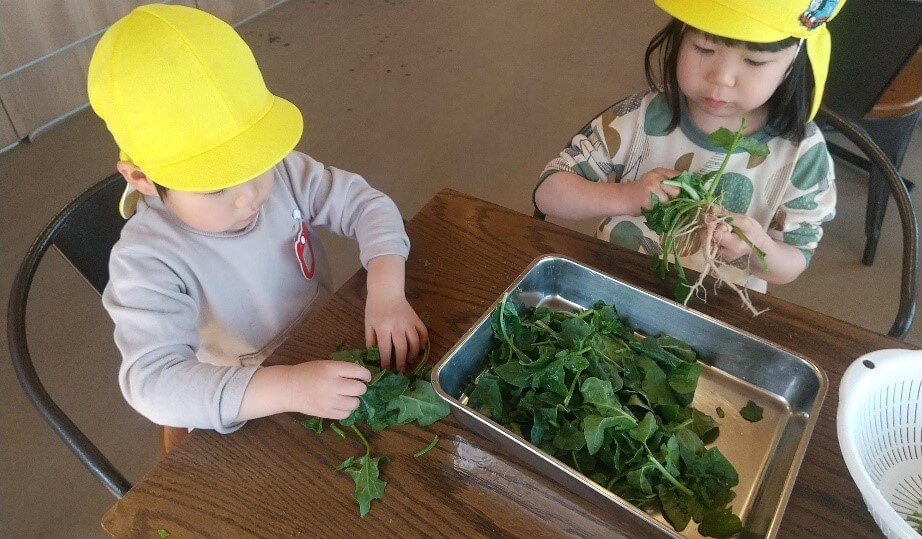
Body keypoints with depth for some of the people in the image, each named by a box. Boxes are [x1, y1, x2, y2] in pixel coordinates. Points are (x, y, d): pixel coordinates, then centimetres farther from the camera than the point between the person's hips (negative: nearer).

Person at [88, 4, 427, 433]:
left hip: (331, 360, 4)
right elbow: (151, 381, -34)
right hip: (240, 417, -4)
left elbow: (366, 205, -9)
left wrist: (387, 293, -27)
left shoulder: (280, 171, -14)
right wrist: (290, 388, -47)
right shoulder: (147, 260, -26)